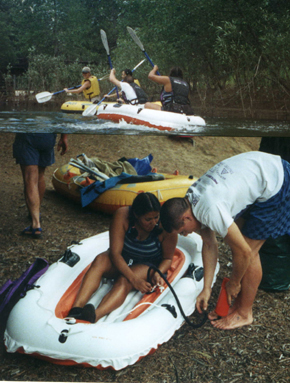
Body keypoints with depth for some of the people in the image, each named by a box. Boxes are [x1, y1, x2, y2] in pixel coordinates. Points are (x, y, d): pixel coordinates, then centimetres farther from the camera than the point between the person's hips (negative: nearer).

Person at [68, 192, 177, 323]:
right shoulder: (123, 215, -22)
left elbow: (167, 258, -7)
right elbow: (115, 253, -24)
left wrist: (158, 273, -28)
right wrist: (133, 279, -34)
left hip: (147, 266, -2)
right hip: (120, 261, 2)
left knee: (124, 281, -33)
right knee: (100, 260, -30)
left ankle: (94, 316, -57)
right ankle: (76, 309, -45)